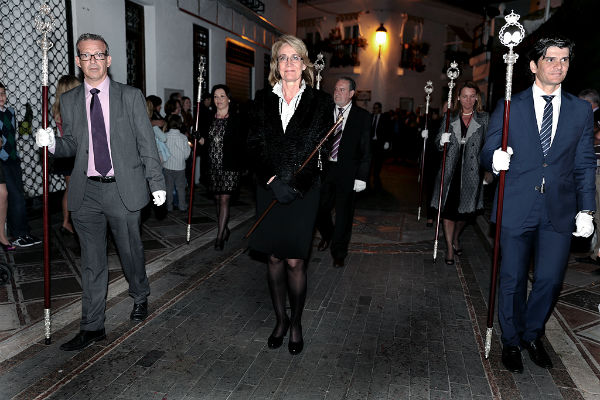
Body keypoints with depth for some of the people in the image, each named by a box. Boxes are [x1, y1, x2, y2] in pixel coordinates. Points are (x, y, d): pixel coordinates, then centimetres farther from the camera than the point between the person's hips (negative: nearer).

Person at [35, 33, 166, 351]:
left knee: (130, 252, 11)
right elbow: (72, 146, 13)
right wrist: (52, 143, -10)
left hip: (123, 189, -2)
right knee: (91, 262, 9)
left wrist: (157, 182, -4)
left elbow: (147, 143, 0)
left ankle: (140, 297, 40)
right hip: (86, 191, 3)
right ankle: (92, 327, 21)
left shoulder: (131, 96, 0)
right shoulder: (69, 101, 8)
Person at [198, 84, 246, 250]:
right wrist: (200, 140, -3)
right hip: (213, 166, 6)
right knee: (217, 199, 11)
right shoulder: (210, 119, 11)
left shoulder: (237, 119, -4)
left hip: (229, 166, -5)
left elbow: (242, 143, -5)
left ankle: (220, 236, -4)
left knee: (224, 199, -8)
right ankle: (224, 230, 26)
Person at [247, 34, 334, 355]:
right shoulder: (263, 100, 8)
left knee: (294, 261, 0)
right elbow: (255, 144, 1)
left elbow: (317, 150, -6)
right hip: (269, 190, 2)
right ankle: (280, 320, 27)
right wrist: (271, 179, -14)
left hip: (303, 193, -2)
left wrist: (293, 184, -17)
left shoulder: (320, 102, 2)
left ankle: (296, 323, 21)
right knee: (274, 258, 9)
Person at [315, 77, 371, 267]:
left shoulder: (362, 116, -1)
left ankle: (339, 253, 22)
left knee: (343, 213, 6)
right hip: (325, 169, 3)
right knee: (319, 208, 7)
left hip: (347, 173, -2)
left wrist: (362, 177, -10)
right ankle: (327, 235, 38)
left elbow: (366, 150, -3)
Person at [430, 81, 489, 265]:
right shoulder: (449, 118, 8)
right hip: (450, 171, 1)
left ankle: (456, 237, 37)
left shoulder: (484, 119, 4)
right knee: (448, 208, 1)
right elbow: (438, 144, 10)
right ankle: (449, 248, 14)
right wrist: (442, 142, -14)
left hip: (471, 172, 0)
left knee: (466, 210, 9)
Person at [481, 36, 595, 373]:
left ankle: (533, 335, 33)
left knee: (550, 280, 7)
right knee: (513, 280, 7)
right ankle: (512, 342, 29)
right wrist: (495, 161, -23)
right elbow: (488, 153, 1)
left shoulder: (581, 110, 8)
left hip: (560, 212, 2)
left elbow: (585, 165, 9)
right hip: (517, 207, -2)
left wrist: (586, 210, 4)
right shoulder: (509, 107, 2)